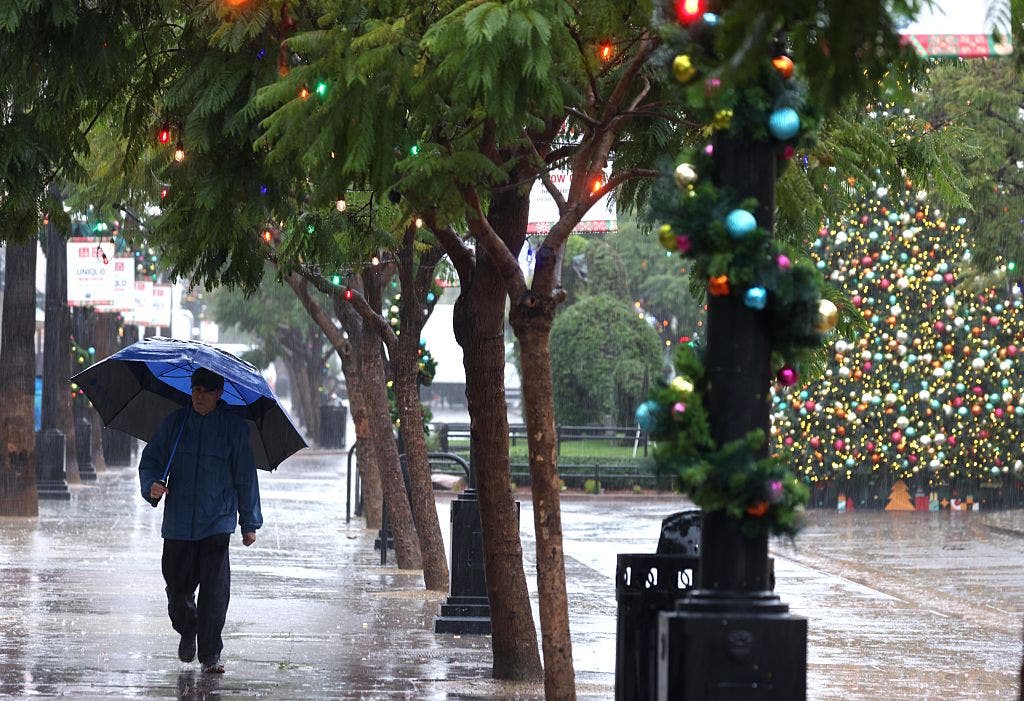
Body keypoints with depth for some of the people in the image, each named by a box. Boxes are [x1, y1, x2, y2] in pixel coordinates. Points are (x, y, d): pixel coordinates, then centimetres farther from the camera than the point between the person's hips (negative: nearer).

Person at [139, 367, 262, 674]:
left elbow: (245, 476, 5)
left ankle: (210, 654, -3)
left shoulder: (234, 427, 1)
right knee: (177, 585, 7)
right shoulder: (175, 423, 6)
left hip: (217, 521, -2)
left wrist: (250, 523, 6)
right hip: (178, 522, 2)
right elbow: (150, 461, 11)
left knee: (215, 588, -10)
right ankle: (187, 631, 36)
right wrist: (152, 485, -12)